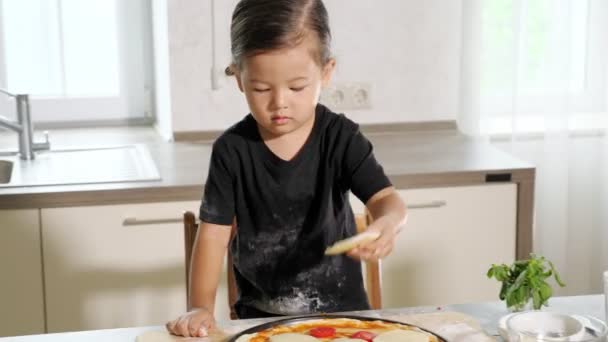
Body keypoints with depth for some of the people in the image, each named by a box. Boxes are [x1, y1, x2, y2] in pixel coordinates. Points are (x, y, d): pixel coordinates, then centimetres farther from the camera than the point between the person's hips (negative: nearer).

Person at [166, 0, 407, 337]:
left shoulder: (341, 138, -9)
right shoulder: (232, 150, -8)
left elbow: (386, 198, -17)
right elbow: (214, 231, -6)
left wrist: (387, 223, -41)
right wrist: (201, 308, -16)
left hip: (341, 307, 1)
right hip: (261, 315, 0)